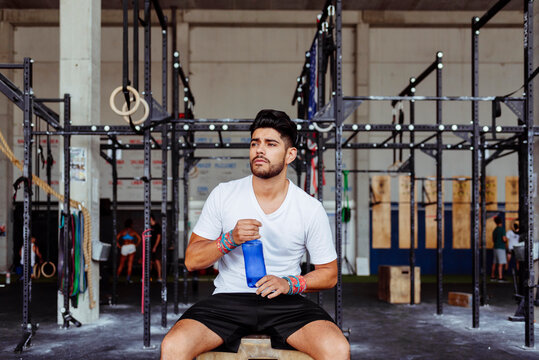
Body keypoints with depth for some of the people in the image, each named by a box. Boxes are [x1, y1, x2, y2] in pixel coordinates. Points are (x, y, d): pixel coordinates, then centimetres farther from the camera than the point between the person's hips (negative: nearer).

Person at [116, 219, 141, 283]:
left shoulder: (122, 231, 7)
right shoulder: (133, 231, 5)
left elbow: (117, 238, -5)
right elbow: (139, 238, -3)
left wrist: (119, 246, 3)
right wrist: (136, 245, 8)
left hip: (124, 247, 1)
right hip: (131, 247, -1)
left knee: (121, 264, 12)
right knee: (130, 264, 0)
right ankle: (128, 278, -7)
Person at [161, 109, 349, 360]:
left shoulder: (311, 209, 0)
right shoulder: (223, 195, 2)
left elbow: (329, 273, 8)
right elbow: (192, 261, 4)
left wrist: (289, 284, -11)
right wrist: (230, 239, -14)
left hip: (285, 302, 0)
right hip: (228, 299, 0)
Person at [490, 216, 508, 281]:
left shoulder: (495, 230, 12)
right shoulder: (502, 229, -10)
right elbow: (504, 239, -15)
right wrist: (506, 240, 5)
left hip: (495, 247, 8)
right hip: (501, 248, -8)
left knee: (494, 263, 12)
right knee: (501, 263, -10)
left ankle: (492, 276, 16)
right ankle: (500, 277, -14)